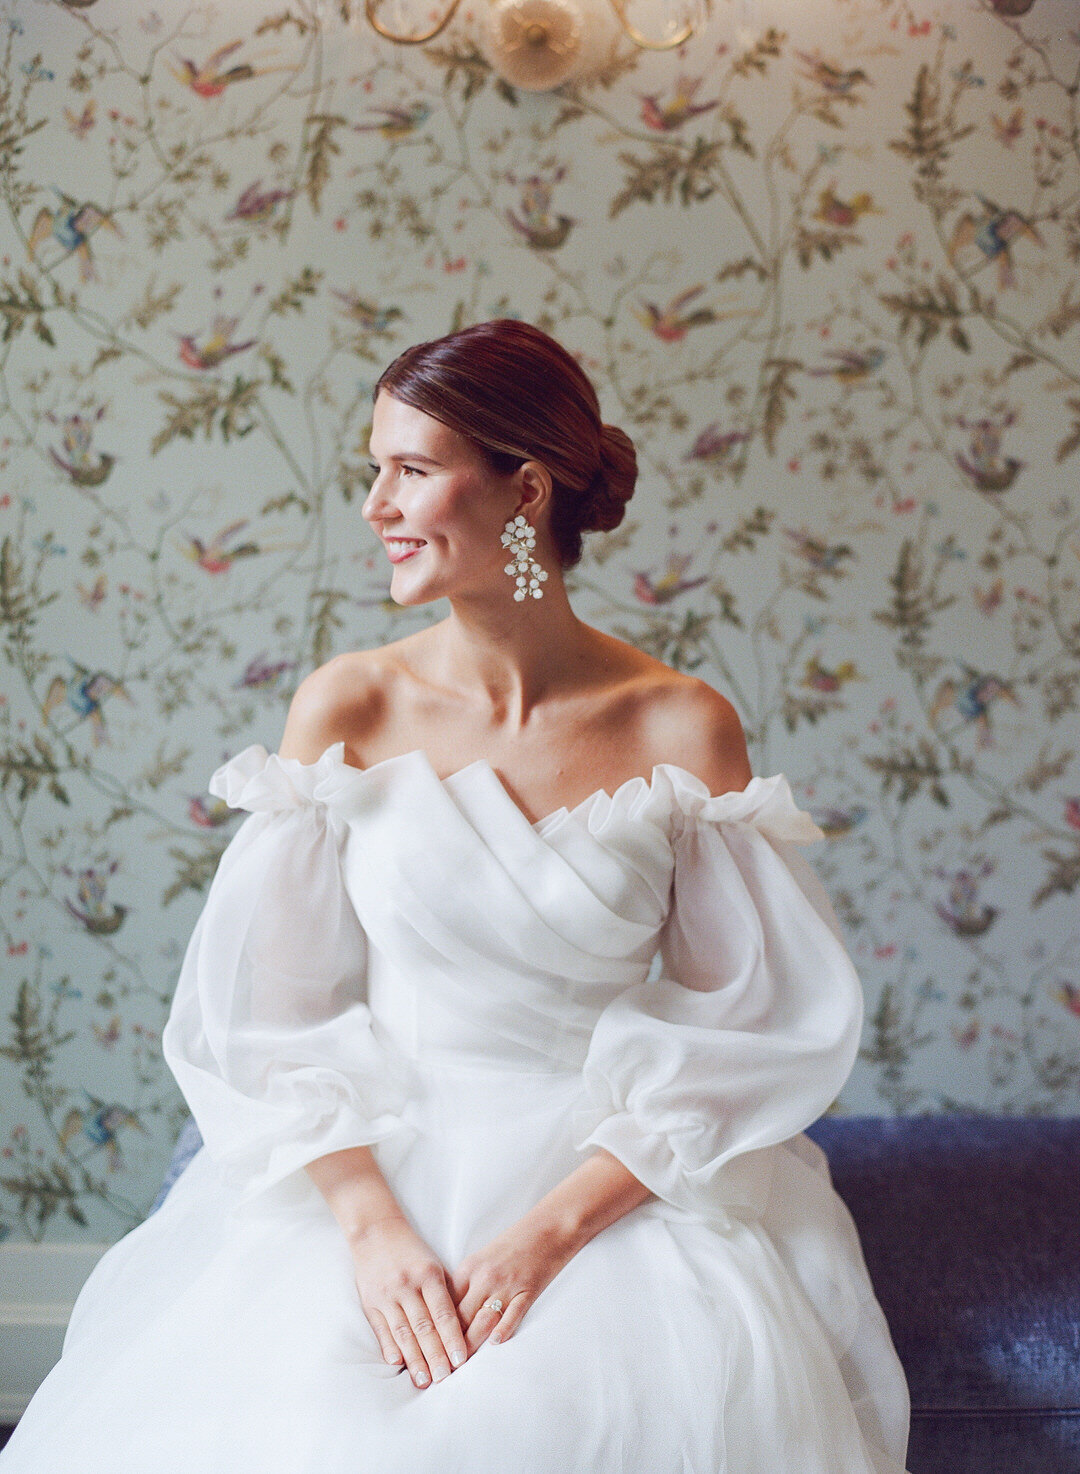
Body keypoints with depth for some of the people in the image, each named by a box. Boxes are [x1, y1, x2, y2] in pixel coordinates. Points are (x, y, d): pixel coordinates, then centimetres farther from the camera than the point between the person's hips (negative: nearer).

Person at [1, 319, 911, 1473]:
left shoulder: (681, 729, -6)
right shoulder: (346, 709, -2)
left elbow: (734, 1041, -4)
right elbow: (273, 1019, -1)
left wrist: (553, 1230, -13)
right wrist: (372, 1227, -15)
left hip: (614, 1192, 0)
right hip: (374, 1180, 1)